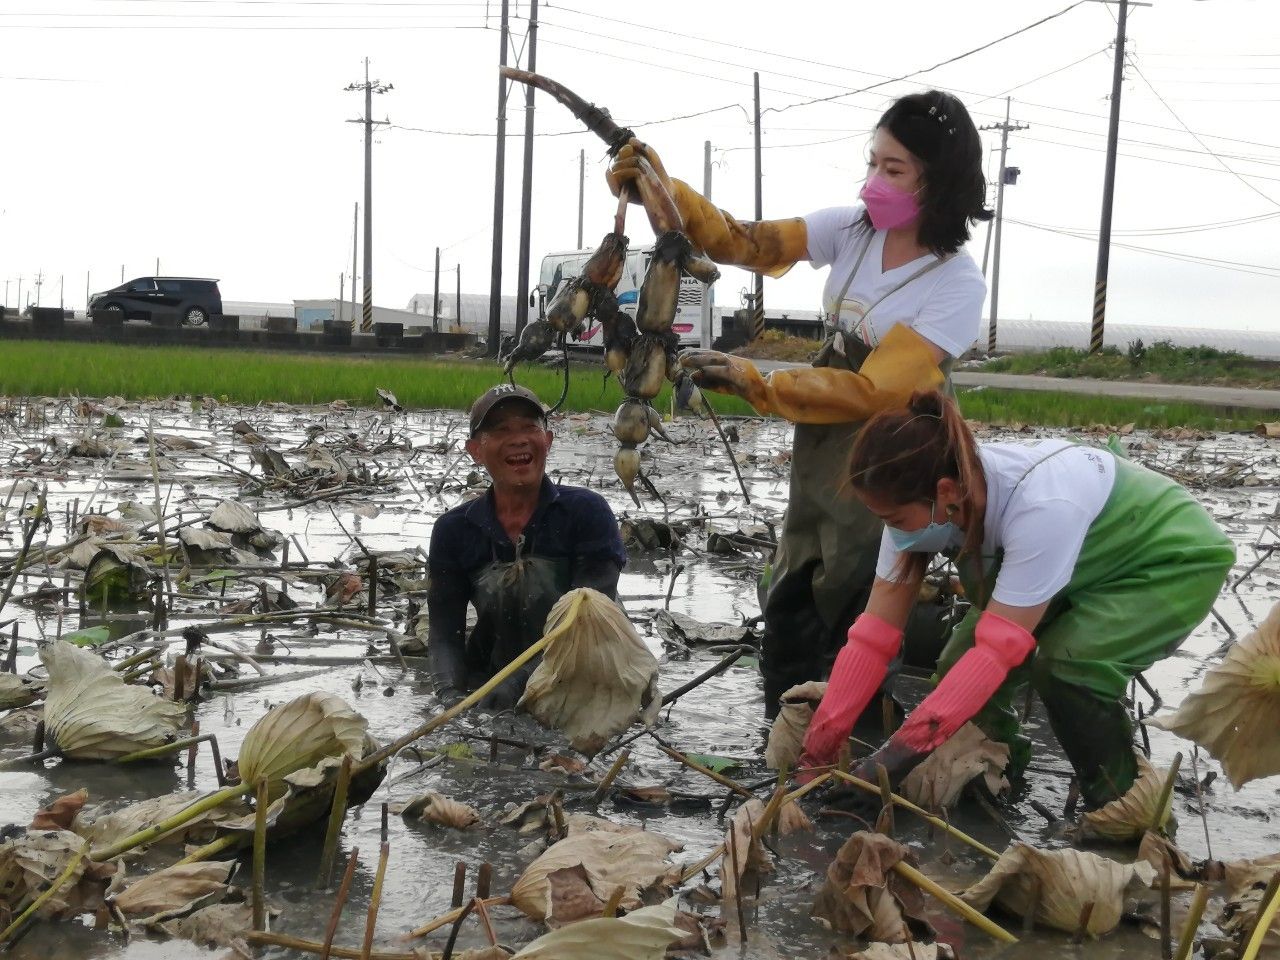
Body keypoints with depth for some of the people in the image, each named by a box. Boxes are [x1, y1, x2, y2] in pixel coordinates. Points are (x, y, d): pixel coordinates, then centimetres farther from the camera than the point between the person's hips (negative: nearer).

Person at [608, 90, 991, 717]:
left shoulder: (959, 286, -19)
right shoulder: (852, 229, -3)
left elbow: (872, 390, -26)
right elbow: (746, 244, -8)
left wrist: (753, 383, -30)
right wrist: (662, 191, -23)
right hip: (818, 448, 6)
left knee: (852, 619, 4)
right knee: (790, 603, 14)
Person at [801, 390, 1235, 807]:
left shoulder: (1041, 505, -41)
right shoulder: (925, 505, -21)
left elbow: (1002, 644, -39)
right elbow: (876, 630, -17)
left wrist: (912, 743, -40)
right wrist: (823, 739, -18)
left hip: (1179, 562, -6)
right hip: (1094, 565, 7)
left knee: (1067, 663, -31)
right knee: (960, 665, -9)